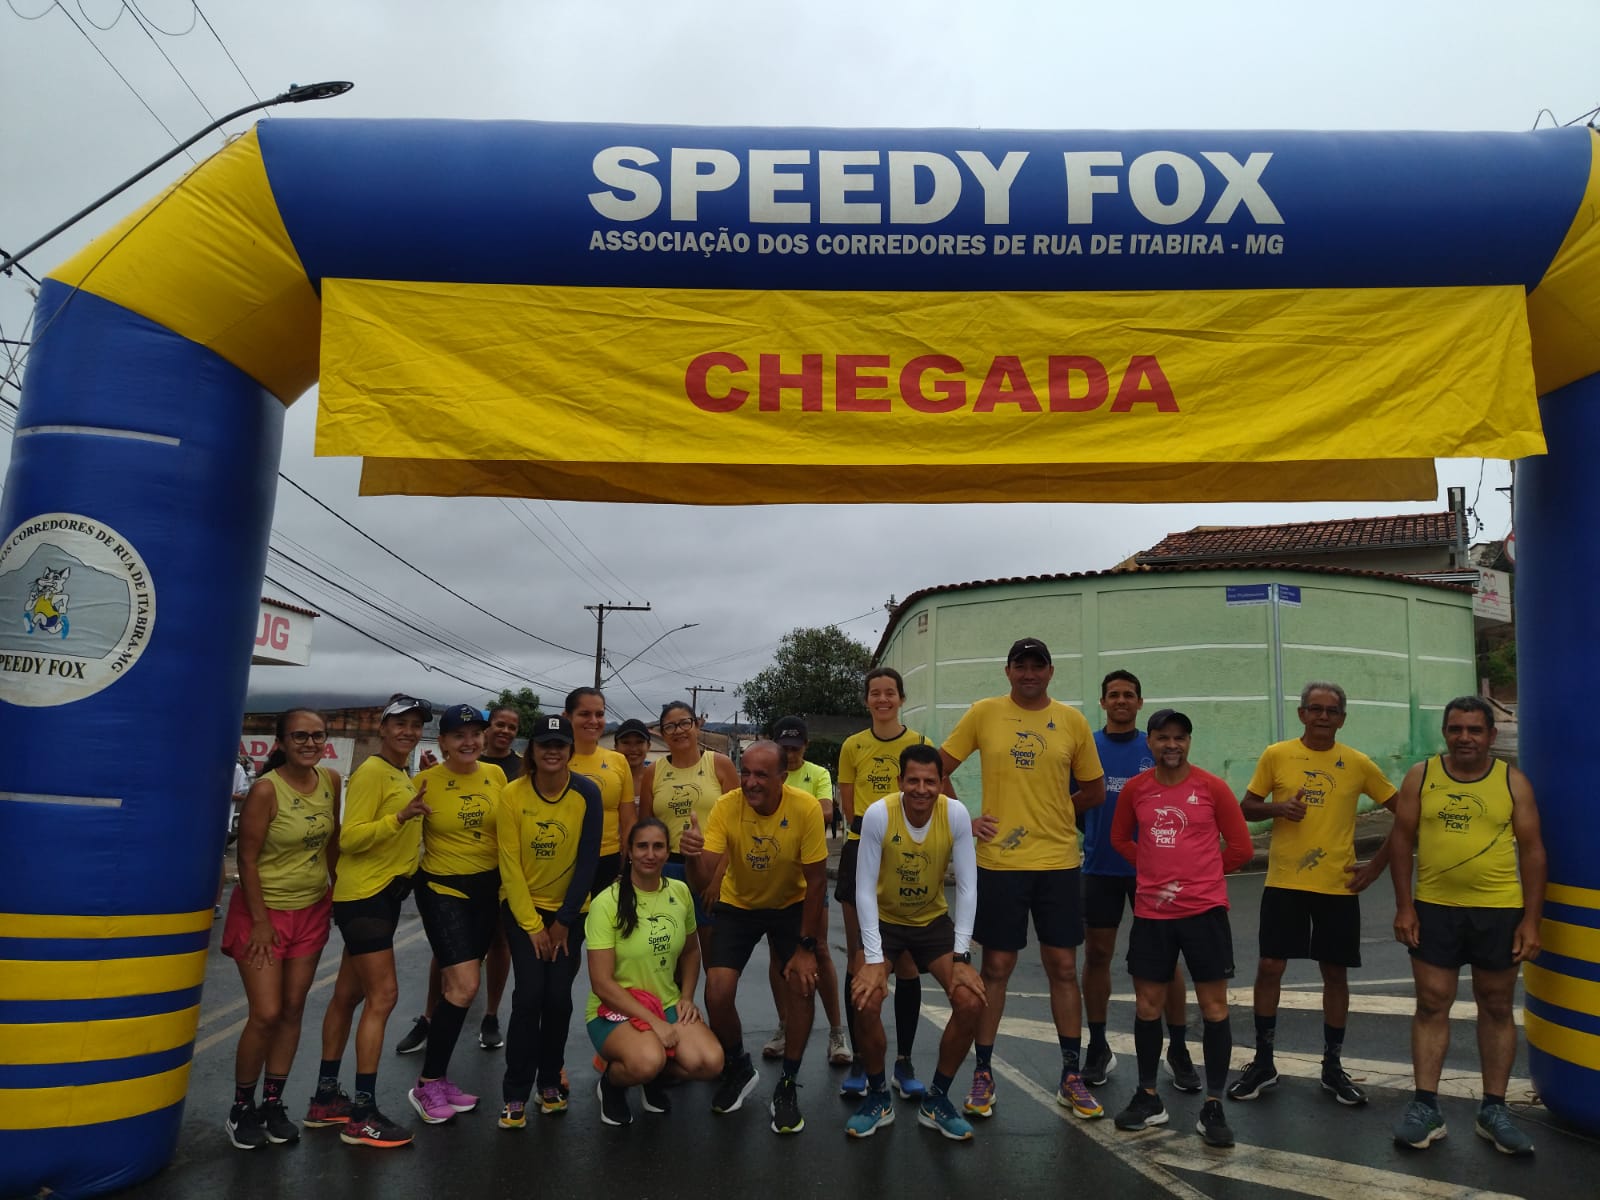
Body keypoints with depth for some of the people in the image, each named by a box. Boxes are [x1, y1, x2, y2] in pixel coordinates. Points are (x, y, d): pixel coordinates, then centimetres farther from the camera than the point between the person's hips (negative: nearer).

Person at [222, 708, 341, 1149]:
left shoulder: (331, 780, -4)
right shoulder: (266, 789, -19)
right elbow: (247, 858, -15)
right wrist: (260, 921, -14)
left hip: (312, 909, 5)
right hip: (264, 908, -5)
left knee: (293, 1009, 10)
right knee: (266, 1014, -5)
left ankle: (273, 1103, 24)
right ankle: (242, 1107, 16)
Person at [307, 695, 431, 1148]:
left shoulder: (403, 776, 13)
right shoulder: (371, 772, -14)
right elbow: (350, 838, -21)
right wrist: (401, 817, -32)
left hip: (384, 895, 9)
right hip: (364, 896, -9)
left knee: (348, 996, 15)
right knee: (383, 995, -9)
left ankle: (325, 1101, 25)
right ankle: (362, 1116, -3)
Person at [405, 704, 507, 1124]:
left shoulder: (496, 775, 0)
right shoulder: (426, 781, -12)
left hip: (488, 887, 5)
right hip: (443, 888, -4)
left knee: (456, 984, 13)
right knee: (464, 985, -14)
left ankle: (438, 1077, 27)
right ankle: (426, 1084, 3)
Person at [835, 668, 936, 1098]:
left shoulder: (920, 744, 0)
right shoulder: (852, 746, 4)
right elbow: (848, 808, 9)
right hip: (861, 852, 1)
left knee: (906, 962, 3)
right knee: (858, 960, 5)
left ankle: (904, 1062, 16)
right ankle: (859, 1061, 16)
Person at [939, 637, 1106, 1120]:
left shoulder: (1072, 721, 2)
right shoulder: (984, 714, -1)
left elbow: (1094, 790, 11)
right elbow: (937, 770, 4)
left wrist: (1054, 815, 2)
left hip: (1058, 861, 2)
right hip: (999, 861, -1)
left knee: (1063, 967, 9)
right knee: (997, 967, 6)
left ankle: (1072, 1076, 23)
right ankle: (983, 1074, 20)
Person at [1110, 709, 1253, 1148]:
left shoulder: (1212, 788, -5)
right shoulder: (1134, 789, 1)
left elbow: (1240, 847, 1)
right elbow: (1120, 839, 15)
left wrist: (1201, 874, 6)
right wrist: (1155, 868, 6)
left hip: (1204, 911, -2)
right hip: (1151, 913, 2)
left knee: (1214, 1008, 2)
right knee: (1147, 1006, 9)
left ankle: (1213, 1107, 16)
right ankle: (1148, 1098, 24)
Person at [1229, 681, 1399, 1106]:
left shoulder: (1358, 763, 0)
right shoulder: (1276, 755, -1)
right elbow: (1246, 808, 5)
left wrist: (1377, 864, 0)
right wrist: (1276, 807, -16)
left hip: (1339, 885, 1)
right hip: (1283, 882, 0)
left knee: (1335, 973, 9)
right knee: (1270, 967, 1)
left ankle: (1333, 1067, 25)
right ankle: (1263, 1063, 15)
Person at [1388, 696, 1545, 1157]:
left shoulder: (1513, 781, -1)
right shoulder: (1421, 776, -1)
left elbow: (1532, 851, 0)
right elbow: (1401, 839, 0)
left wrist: (1531, 919, -5)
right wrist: (1404, 906, -5)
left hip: (1499, 912, 0)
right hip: (1434, 910, 0)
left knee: (1497, 1008, 11)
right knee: (1431, 1006, 4)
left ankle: (1493, 1110, 23)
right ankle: (1425, 1107, 12)